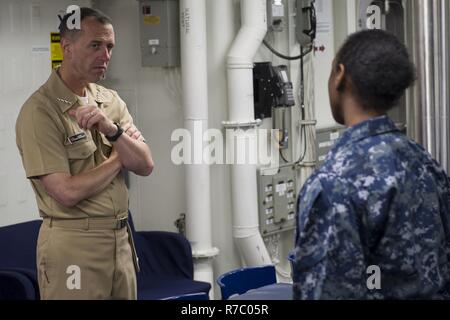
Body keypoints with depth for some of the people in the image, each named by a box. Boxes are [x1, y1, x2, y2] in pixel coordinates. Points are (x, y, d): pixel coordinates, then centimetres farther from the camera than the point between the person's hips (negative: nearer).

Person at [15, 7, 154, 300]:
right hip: (73, 245, -6)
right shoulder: (40, 110, -14)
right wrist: (118, 157, -6)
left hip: (121, 238, 6)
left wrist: (111, 130, -18)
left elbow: (145, 165, 0)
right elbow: (67, 192, -19)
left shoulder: (111, 101, 7)